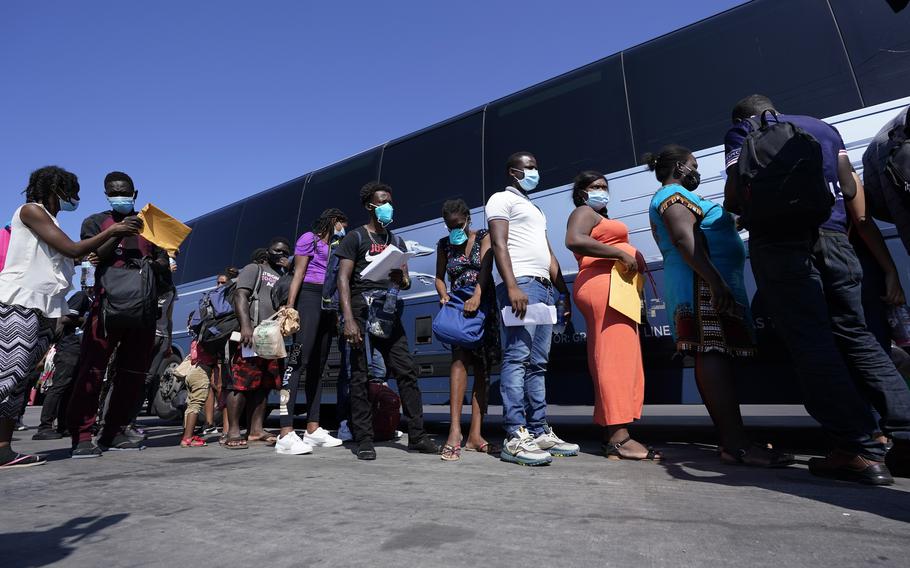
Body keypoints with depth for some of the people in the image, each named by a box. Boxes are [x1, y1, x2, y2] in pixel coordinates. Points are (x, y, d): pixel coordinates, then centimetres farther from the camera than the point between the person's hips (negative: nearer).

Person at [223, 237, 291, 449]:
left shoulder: (284, 277, 26)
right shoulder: (254, 269, 7)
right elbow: (240, 296, -7)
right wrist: (245, 326, -20)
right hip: (251, 335, -7)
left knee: (263, 385, 7)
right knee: (241, 383, -8)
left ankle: (256, 430, 12)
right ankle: (233, 432, -4)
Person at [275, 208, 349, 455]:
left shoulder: (333, 248, 26)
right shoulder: (309, 238, 6)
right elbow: (298, 274, -4)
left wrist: (337, 314, 8)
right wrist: (289, 306, -15)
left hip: (328, 305, 8)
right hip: (309, 298, -8)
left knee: (318, 367, 5)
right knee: (298, 361, -17)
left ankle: (313, 429, 8)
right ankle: (286, 434, -21)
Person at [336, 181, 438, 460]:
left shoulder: (396, 241, 20)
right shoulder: (355, 237, 4)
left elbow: (405, 283, 18)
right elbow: (343, 279, -6)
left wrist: (402, 279, -8)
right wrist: (349, 319, -18)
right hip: (361, 312, -4)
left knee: (407, 371, -2)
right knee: (359, 377, -1)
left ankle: (417, 436, 4)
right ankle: (364, 440, 8)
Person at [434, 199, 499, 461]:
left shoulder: (483, 237, 2)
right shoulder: (444, 245, 11)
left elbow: (485, 267, -15)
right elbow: (439, 277, 12)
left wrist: (477, 295, -33)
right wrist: (443, 295, -11)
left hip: (484, 305, 0)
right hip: (458, 306, 0)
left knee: (482, 367, -1)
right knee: (460, 358, -21)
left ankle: (475, 434, 2)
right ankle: (455, 431, -28)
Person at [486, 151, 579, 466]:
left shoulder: (536, 209, 31)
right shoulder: (502, 199, 5)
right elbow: (499, 244, -10)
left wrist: (565, 292, 19)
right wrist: (512, 287, -23)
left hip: (545, 288, 9)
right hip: (521, 285, -9)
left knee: (537, 363, 6)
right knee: (518, 358, -13)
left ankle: (539, 432, 10)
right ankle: (515, 437, -12)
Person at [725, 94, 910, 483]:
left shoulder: (741, 133, 15)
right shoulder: (823, 129, 28)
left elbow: (734, 197, -1)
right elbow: (857, 202, 20)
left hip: (778, 242, -5)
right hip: (833, 239, 5)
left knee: (811, 343, -4)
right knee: (855, 336, 13)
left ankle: (863, 452, -4)